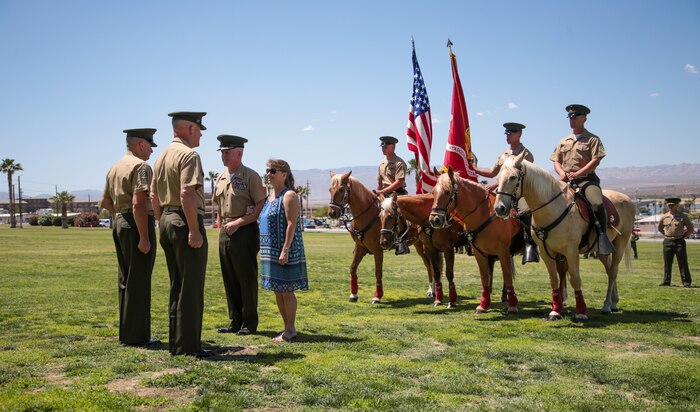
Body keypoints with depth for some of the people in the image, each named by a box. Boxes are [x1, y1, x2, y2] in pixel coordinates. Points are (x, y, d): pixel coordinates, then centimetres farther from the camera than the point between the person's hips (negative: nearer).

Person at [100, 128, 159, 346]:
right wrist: (144, 238, -22)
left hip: (119, 224, 9)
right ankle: (136, 335, -1)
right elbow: (138, 203, -22)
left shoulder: (115, 167, 16)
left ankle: (126, 332, 22)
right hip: (137, 226, -9)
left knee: (126, 280, 14)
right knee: (138, 281, -5)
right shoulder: (140, 166, -12)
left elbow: (105, 202, 20)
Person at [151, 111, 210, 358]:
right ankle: (189, 345, 0)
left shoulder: (162, 156, 16)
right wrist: (194, 230, -23)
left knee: (177, 286, 15)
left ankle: (176, 342, 21)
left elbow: (154, 195, 20)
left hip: (167, 222, 9)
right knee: (191, 288, -4)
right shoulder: (188, 155, -12)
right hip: (185, 223, -9)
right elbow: (187, 194, -23)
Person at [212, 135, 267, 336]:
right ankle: (235, 322, 20)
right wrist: (221, 229, 9)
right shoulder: (221, 178, 14)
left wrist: (237, 222, -16)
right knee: (230, 280, 11)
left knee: (247, 279, -1)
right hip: (225, 233, 7)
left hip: (244, 232, -7)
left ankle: (249, 323, 8)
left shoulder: (250, 176, -8)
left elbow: (262, 206, -13)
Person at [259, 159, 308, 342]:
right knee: (277, 290, 13)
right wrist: (264, 250, 16)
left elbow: (291, 224, -18)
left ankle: (290, 330, 7)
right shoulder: (271, 196, 15)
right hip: (271, 251, 9)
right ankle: (287, 327, 23)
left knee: (286, 290, -2)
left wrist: (285, 250, -23)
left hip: (284, 252, -9)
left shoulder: (289, 196, -12)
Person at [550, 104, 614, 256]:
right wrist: (562, 173, -6)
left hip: (587, 179, -4)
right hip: (565, 181, 4)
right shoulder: (564, 142, 21)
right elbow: (556, 161, 17)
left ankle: (602, 236, -22)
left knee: (597, 204, -32)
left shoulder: (592, 139, 6)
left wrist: (577, 174, -16)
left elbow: (596, 160, -6)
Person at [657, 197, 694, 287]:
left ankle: (686, 282, 3)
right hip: (667, 242, 3)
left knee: (683, 263, -2)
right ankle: (666, 281, 13)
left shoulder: (683, 216, -1)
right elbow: (660, 228, 22)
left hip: (679, 242, -3)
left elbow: (691, 229, 5)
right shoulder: (664, 217, 6)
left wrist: (683, 236, 0)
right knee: (667, 263, 6)